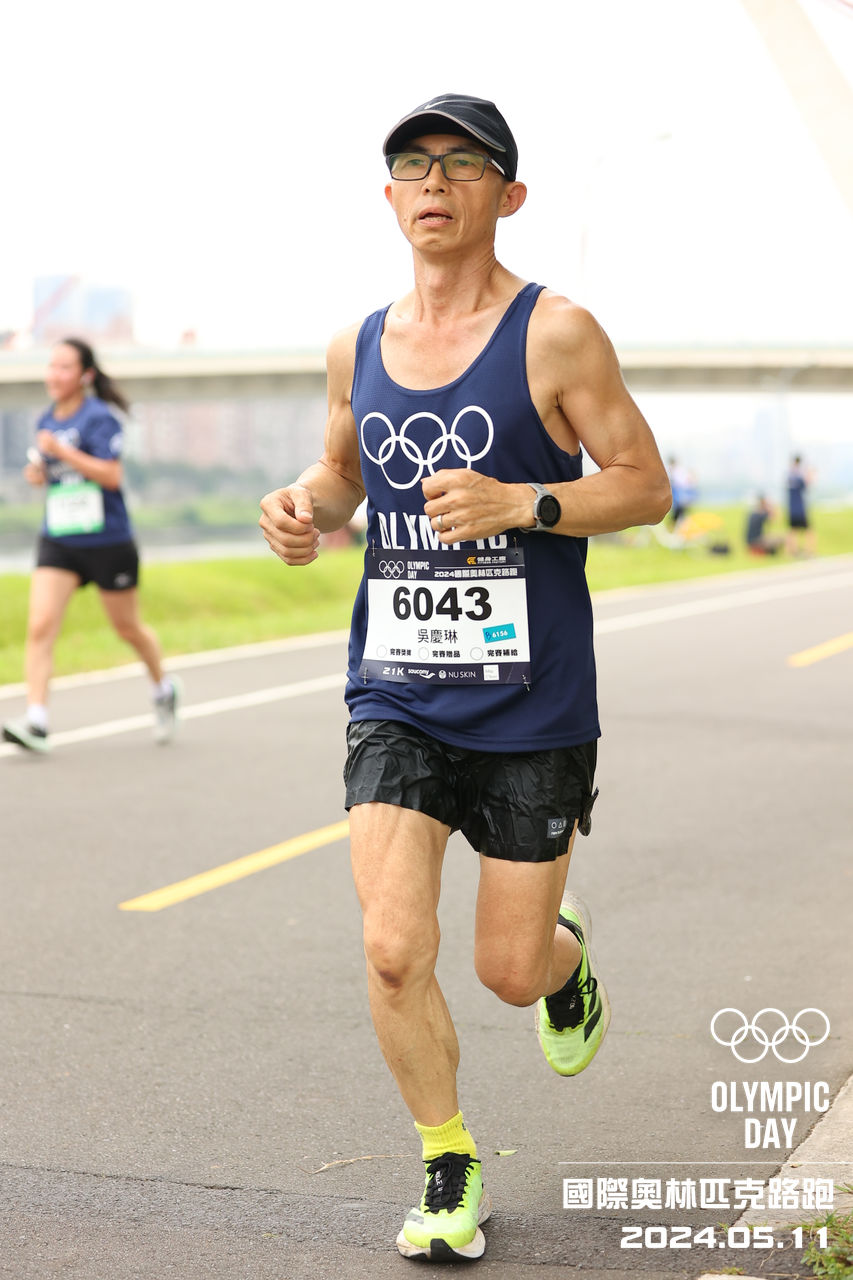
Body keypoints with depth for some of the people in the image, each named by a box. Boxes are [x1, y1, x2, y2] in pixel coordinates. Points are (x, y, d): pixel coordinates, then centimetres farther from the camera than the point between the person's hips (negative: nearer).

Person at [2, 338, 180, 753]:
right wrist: (37, 472, 3)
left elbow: (111, 475, -22)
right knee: (39, 627, -14)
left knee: (128, 628, 12)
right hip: (57, 543, 5)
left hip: (107, 543, -5)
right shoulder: (47, 421, 9)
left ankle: (163, 689, 40)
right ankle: (36, 722, -19)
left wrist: (61, 451, -25)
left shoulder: (100, 418, -12)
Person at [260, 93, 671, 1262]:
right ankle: (450, 1168, 14)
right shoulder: (358, 347, 7)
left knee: (510, 972, 5)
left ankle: (566, 956, 45)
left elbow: (647, 485, -6)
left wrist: (522, 504, -22)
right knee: (394, 953, -9)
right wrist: (305, 505, -1)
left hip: (532, 709, -3)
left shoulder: (555, 334, -7)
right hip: (396, 697, 3)